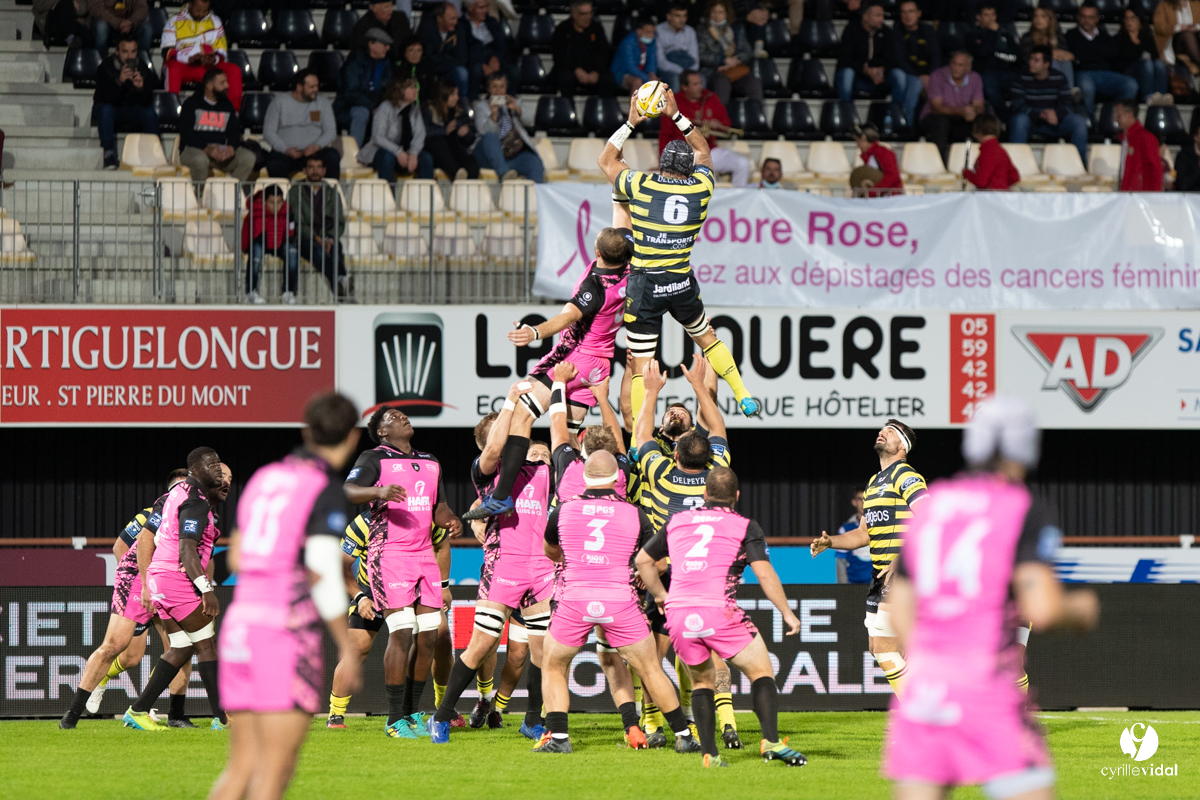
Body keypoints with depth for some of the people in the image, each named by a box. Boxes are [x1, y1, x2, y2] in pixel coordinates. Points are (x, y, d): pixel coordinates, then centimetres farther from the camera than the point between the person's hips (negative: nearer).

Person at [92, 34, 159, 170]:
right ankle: (109, 155, -35)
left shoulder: (143, 70, -10)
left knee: (150, 113, -26)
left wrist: (140, 87, -40)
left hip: (132, 111, 2)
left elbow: (147, 102, -18)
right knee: (105, 109, -35)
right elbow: (104, 97, -30)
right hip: (111, 110, -2)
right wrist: (119, 81, -46)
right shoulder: (105, 68, -17)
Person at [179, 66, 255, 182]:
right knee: (200, 160, -41)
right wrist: (207, 149, -24)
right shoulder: (191, 104, 3)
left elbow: (234, 132, 12)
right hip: (194, 149, -4)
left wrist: (232, 147, -14)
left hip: (221, 151, 5)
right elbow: (186, 134, -8)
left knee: (249, 158, -22)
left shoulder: (227, 106, 19)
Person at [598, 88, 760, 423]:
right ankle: (743, 397, 27)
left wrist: (630, 122, 17)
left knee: (641, 366, 0)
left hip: (644, 285, -2)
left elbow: (606, 160, 12)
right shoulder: (701, 187, 1)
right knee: (706, 336, 28)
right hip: (682, 282, 2)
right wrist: (676, 115, 24)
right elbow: (703, 152, 23)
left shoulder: (642, 186, -6)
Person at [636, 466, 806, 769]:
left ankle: (709, 753, 8)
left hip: (678, 613, 4)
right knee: (761, 671, 9)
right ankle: (771, 741, -9)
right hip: (720, 611, -4)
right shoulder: (745, 526, 6)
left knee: (702, 680, 21)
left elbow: (643, 560, 26)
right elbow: (764, 573, -4)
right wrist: (787, 613, 2)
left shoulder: (677, 521, 18)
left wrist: (660, 594, 38)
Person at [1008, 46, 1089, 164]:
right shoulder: (1022, 79, -5)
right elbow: (1018, 106, -15)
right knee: (1019, 120, -36)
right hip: (1031, 121, -2)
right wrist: (1040, 115, -31)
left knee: (1080, 122, -21)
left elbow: (1066, 105, -3)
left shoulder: (1059, 78, 1)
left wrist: (1056, 115, -28)